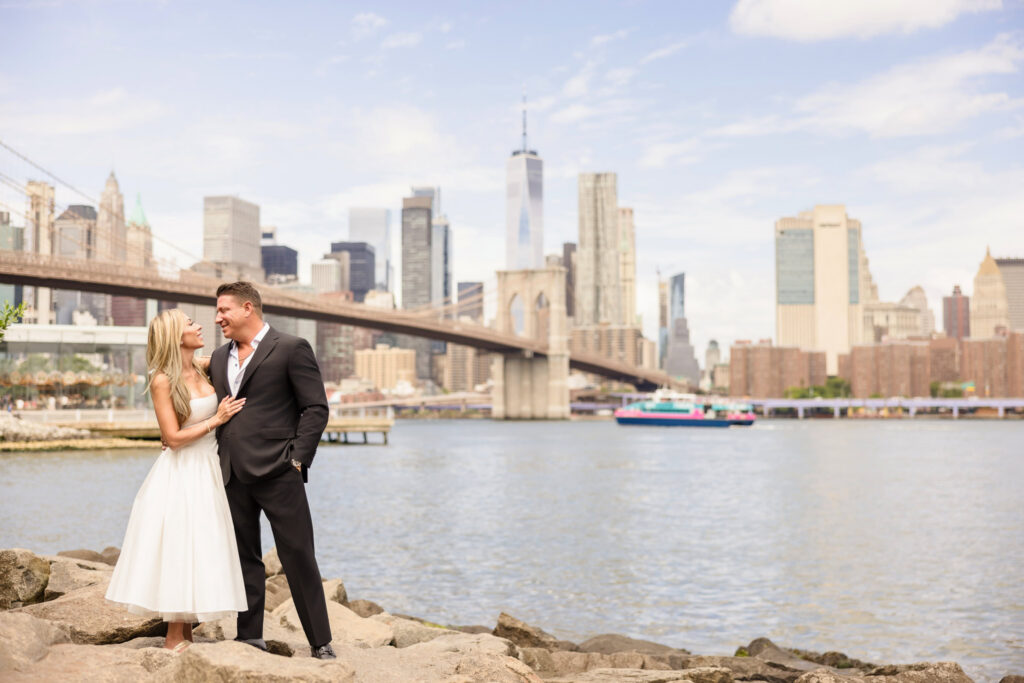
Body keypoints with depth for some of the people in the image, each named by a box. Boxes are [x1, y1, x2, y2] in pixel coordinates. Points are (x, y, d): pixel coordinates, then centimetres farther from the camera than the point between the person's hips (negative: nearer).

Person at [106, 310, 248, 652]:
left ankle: (186, 636, 17)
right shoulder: (163, 381, -13)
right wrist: (216, 420, -12)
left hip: (208, 470, 7)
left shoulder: (202, 370, 6)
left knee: (199, 549, 9)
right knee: (178, 548, -3)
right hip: (180, 473, -7)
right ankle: (174, 639, 5)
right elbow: (173, 437, -15)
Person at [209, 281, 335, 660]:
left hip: (277, 473, -6)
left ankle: (320, 643, 5)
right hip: (233, 475, 6)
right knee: (244, 558, 11)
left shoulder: (292, 348, -3)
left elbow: (316, 408, -6)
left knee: (299, 558, -2)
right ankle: (250, 638, 19)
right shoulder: (219, 358, 17)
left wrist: (297, 458, -12)